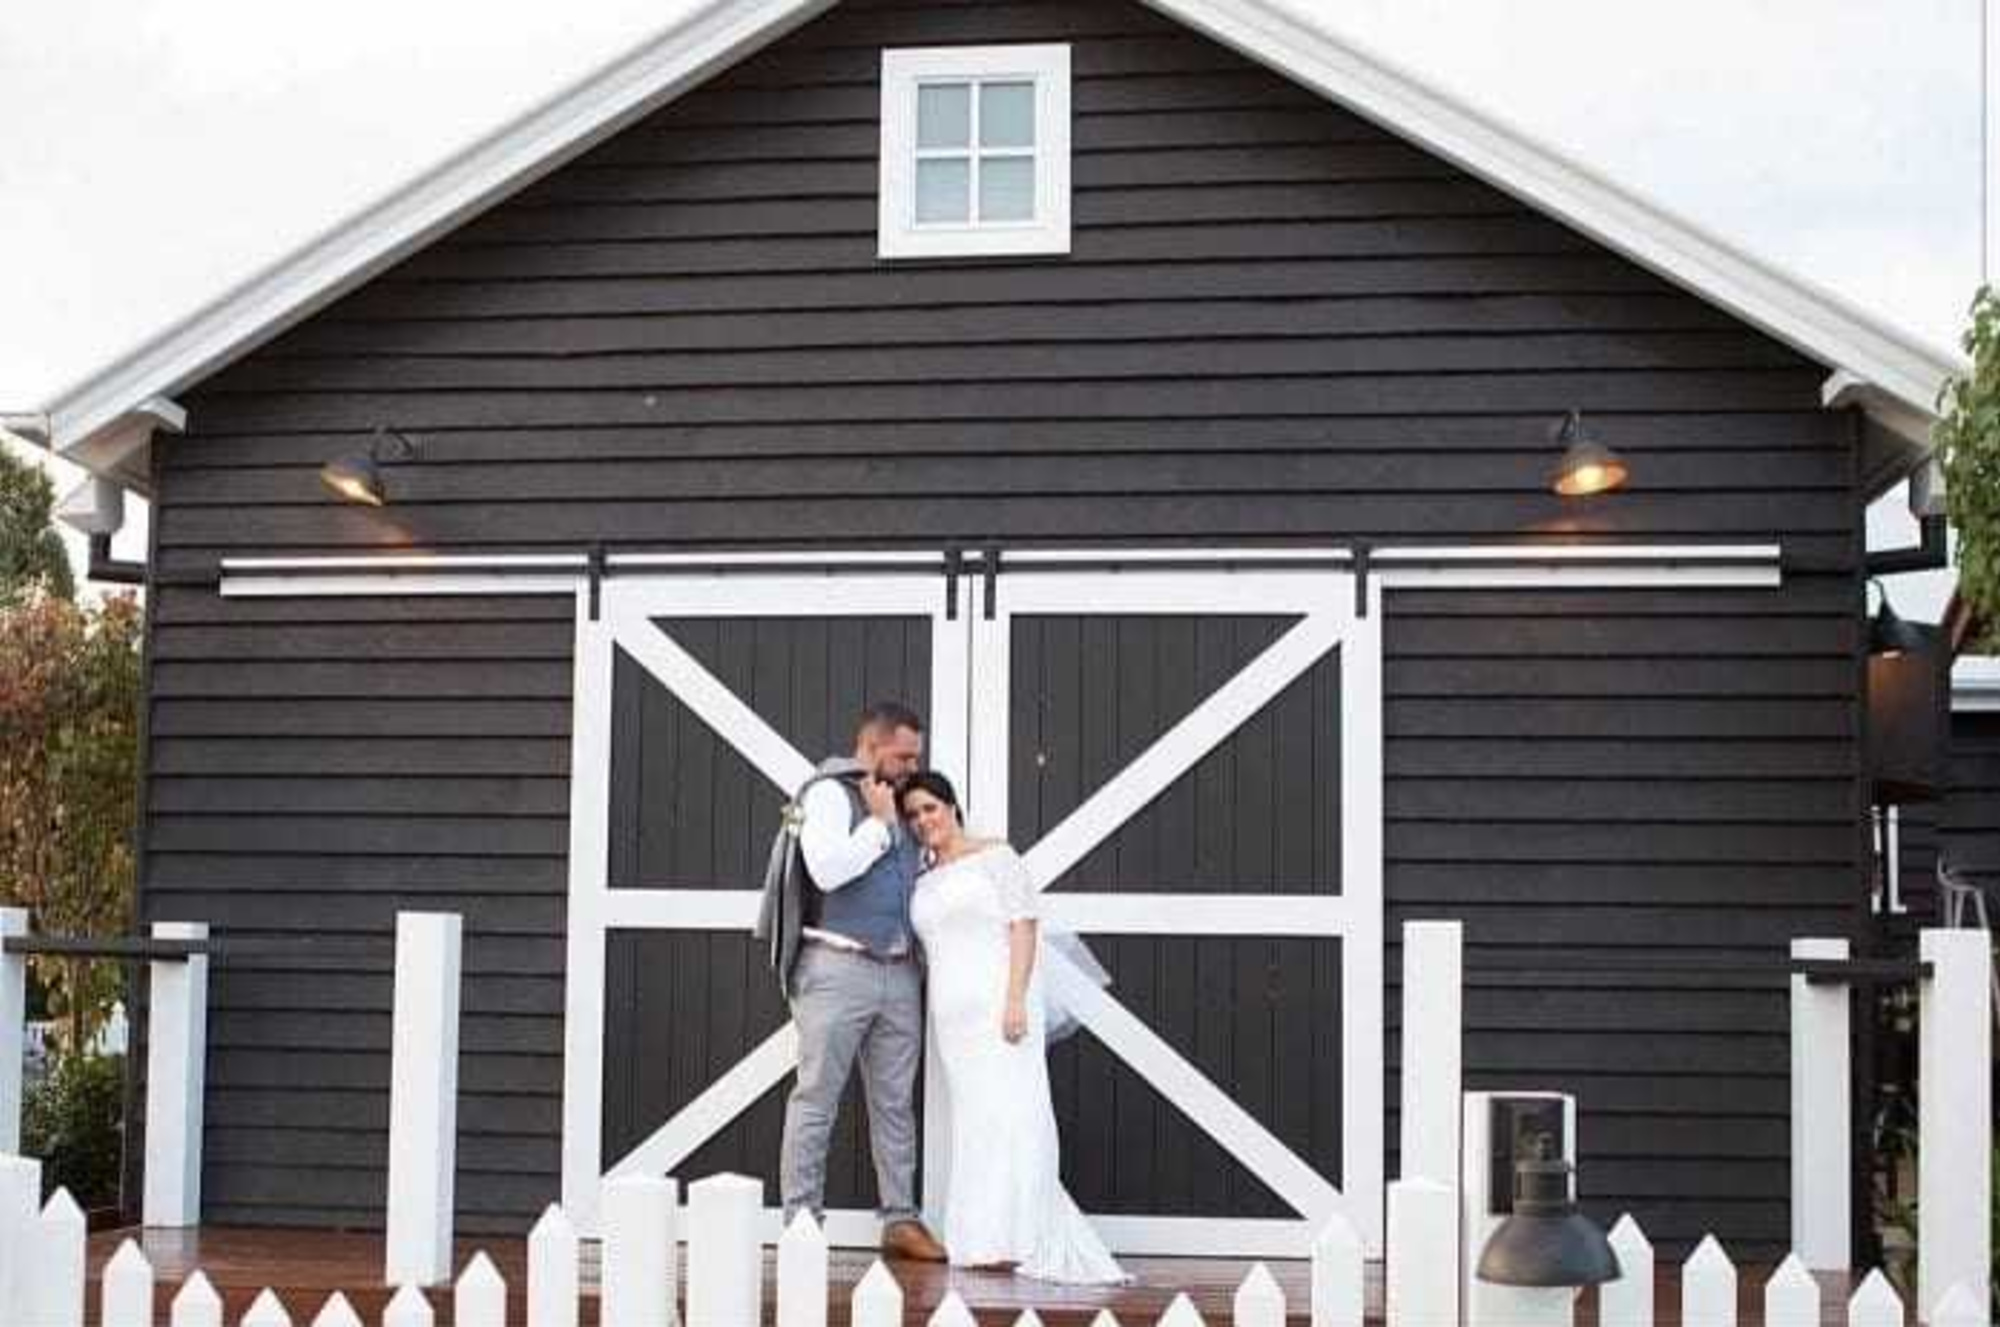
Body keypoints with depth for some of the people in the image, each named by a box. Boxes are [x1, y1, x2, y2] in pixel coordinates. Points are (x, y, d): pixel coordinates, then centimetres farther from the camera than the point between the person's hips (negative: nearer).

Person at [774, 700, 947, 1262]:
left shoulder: (898, 803, 19)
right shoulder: (830, 793, -3)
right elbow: (826, 869, -18)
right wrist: (878, 823, -9)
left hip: (899, 973, 7)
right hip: (837, 968, -7)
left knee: (895, 1103, 8)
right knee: (816, 1100, -4)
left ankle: (900, 1220, 13)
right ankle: (801, 1223, -1)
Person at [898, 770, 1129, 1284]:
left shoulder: (994, 857, 1)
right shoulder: (922, 881, 18)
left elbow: (1024, 925, -7)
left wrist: (1016, 998, -17)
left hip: (1000, 1005, -6)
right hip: (952, 1014, 6)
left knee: (1007, 1112, -11)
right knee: (976, 1117, 2)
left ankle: (1011, 1240, -13)